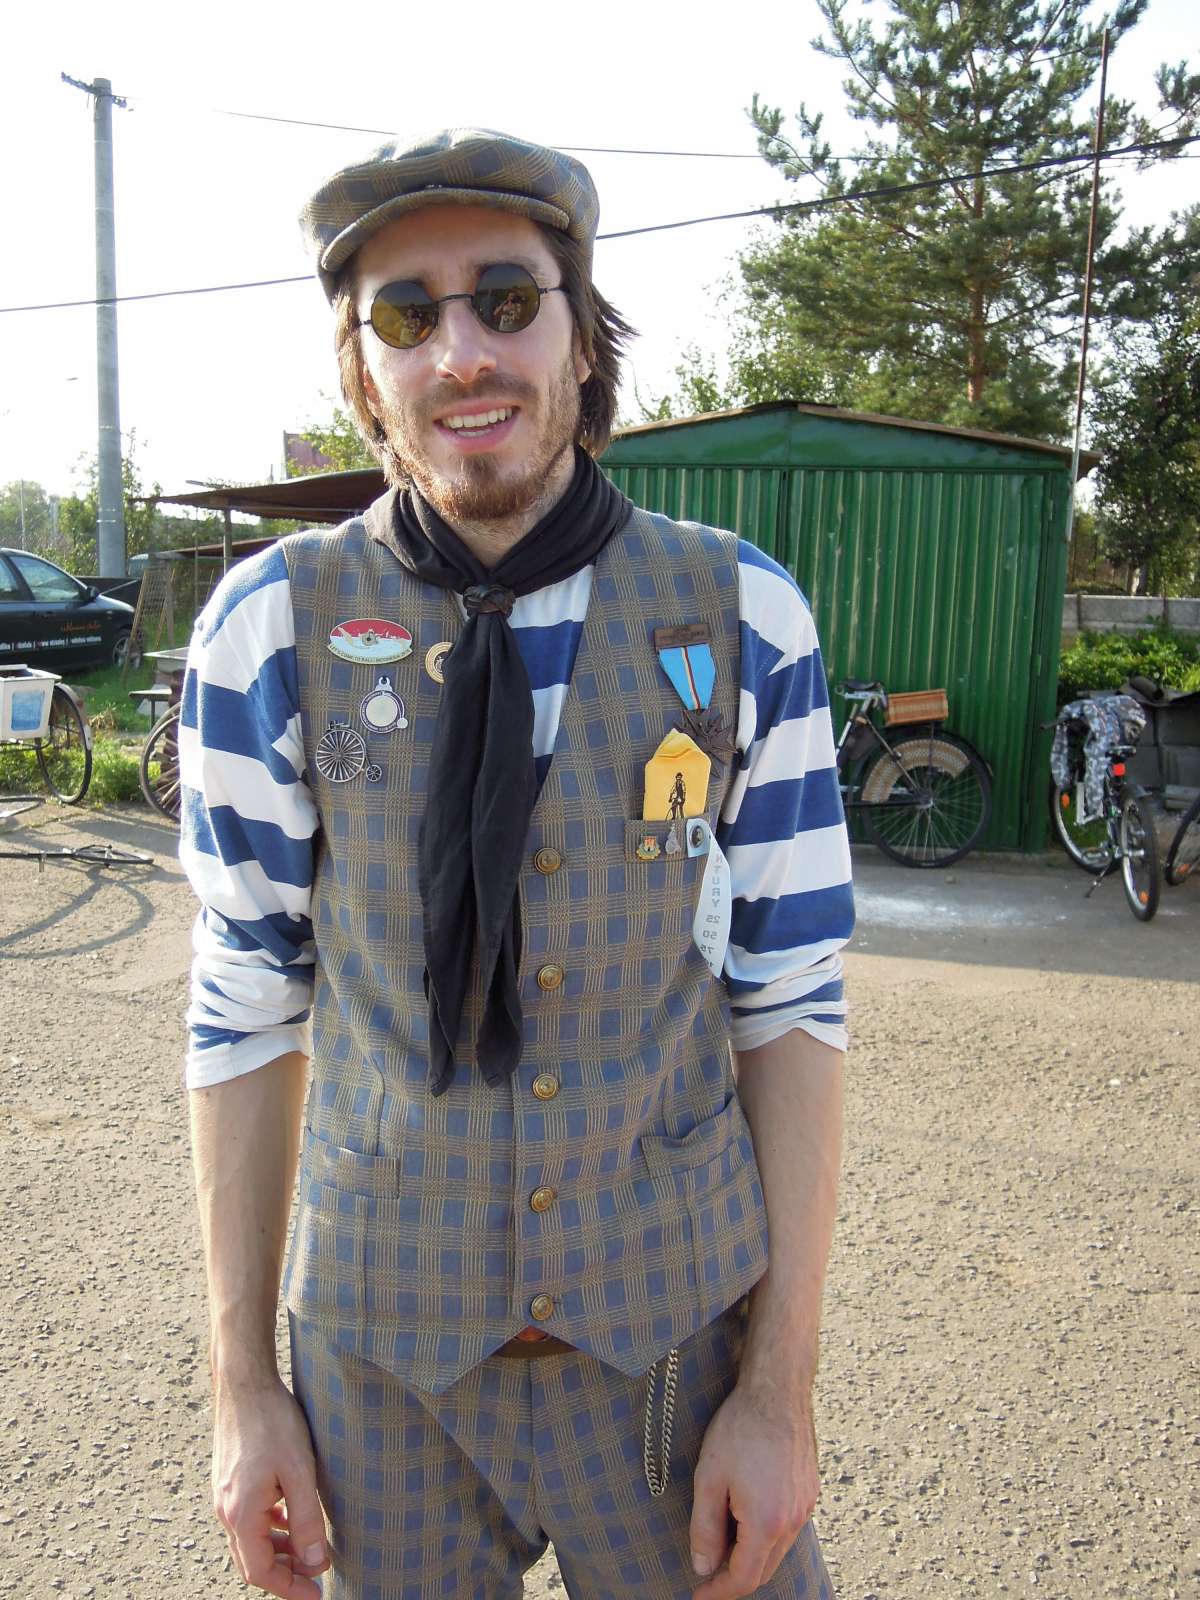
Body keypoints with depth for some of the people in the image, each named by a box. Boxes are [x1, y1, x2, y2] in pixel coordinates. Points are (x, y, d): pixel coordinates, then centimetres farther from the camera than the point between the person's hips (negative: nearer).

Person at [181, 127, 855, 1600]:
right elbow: (246, 1007, -4)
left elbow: (791, 997, -7)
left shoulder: (740, 619, -10)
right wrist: (244, 1384, 0)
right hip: (385, 1345, 1)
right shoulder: (272, 630, -10)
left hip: (681, 1322, 0)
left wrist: (782, 1387, -7)